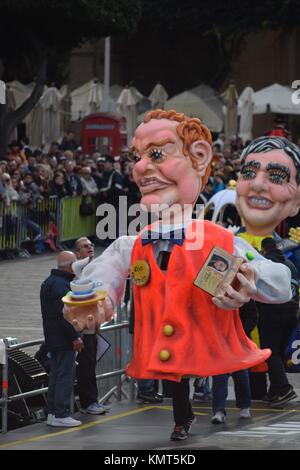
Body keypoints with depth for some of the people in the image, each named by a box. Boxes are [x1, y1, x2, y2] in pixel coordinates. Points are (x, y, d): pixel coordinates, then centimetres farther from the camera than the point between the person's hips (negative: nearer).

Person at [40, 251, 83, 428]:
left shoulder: (49, 282, 16)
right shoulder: (61, 285, -18)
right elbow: (64, 314, -25)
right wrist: (75, 337, -20)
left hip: (52, 338, 10)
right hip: (64, 340, -10)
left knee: (56, 375, 15)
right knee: (66, 375, -8)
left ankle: (52, 412, 19)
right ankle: (61, 414, -9)